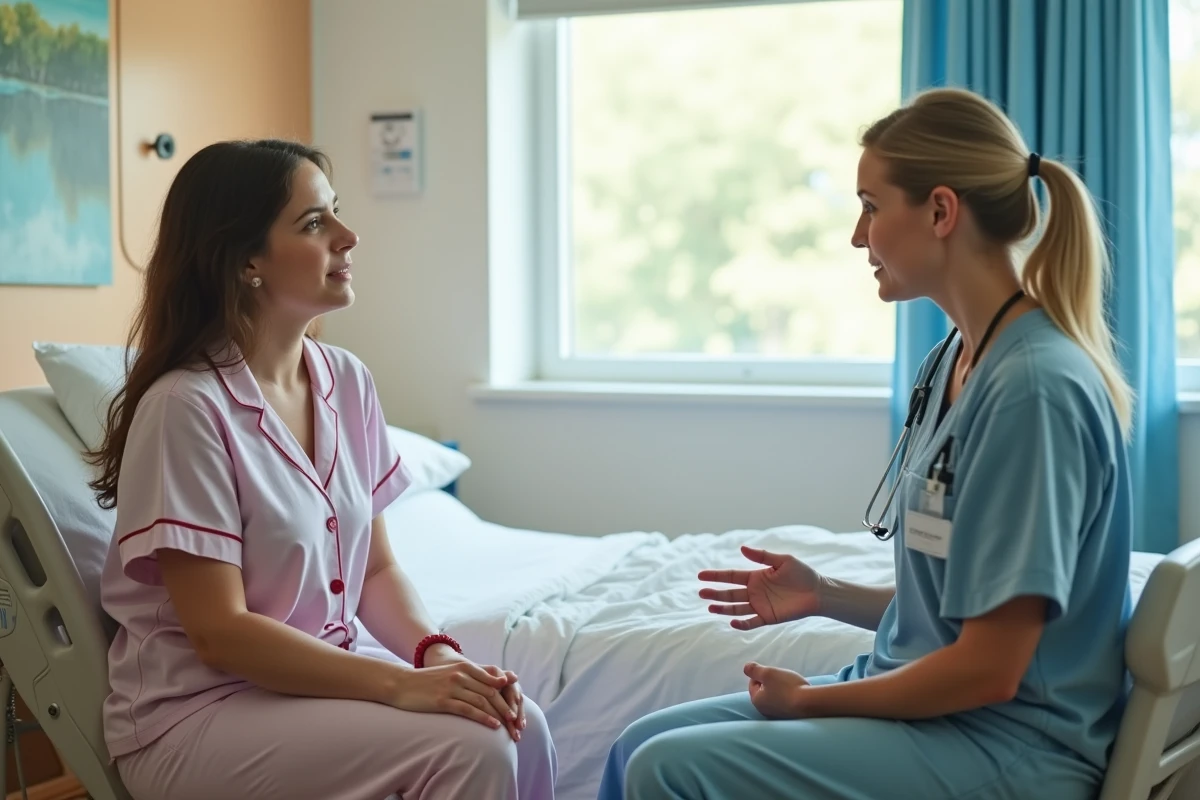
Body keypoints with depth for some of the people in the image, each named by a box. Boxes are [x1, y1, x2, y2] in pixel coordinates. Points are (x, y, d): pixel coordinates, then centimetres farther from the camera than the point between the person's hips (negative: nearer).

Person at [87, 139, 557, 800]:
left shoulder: (347, 382, 3)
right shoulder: (186, 406, -17)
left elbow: (377, 568, 9)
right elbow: (219, 632, -19)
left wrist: (437, 653, -11)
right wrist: (400, 684, -25)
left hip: (322, 679, 6)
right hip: (197, 712, -6)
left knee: (518, 730, -17)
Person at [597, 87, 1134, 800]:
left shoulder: (1036, 386, -22)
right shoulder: (954, 359, 7)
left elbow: (988, 669, -21)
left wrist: (809, 699, -10)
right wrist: (828, 596, 2)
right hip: (925, 698, 9)